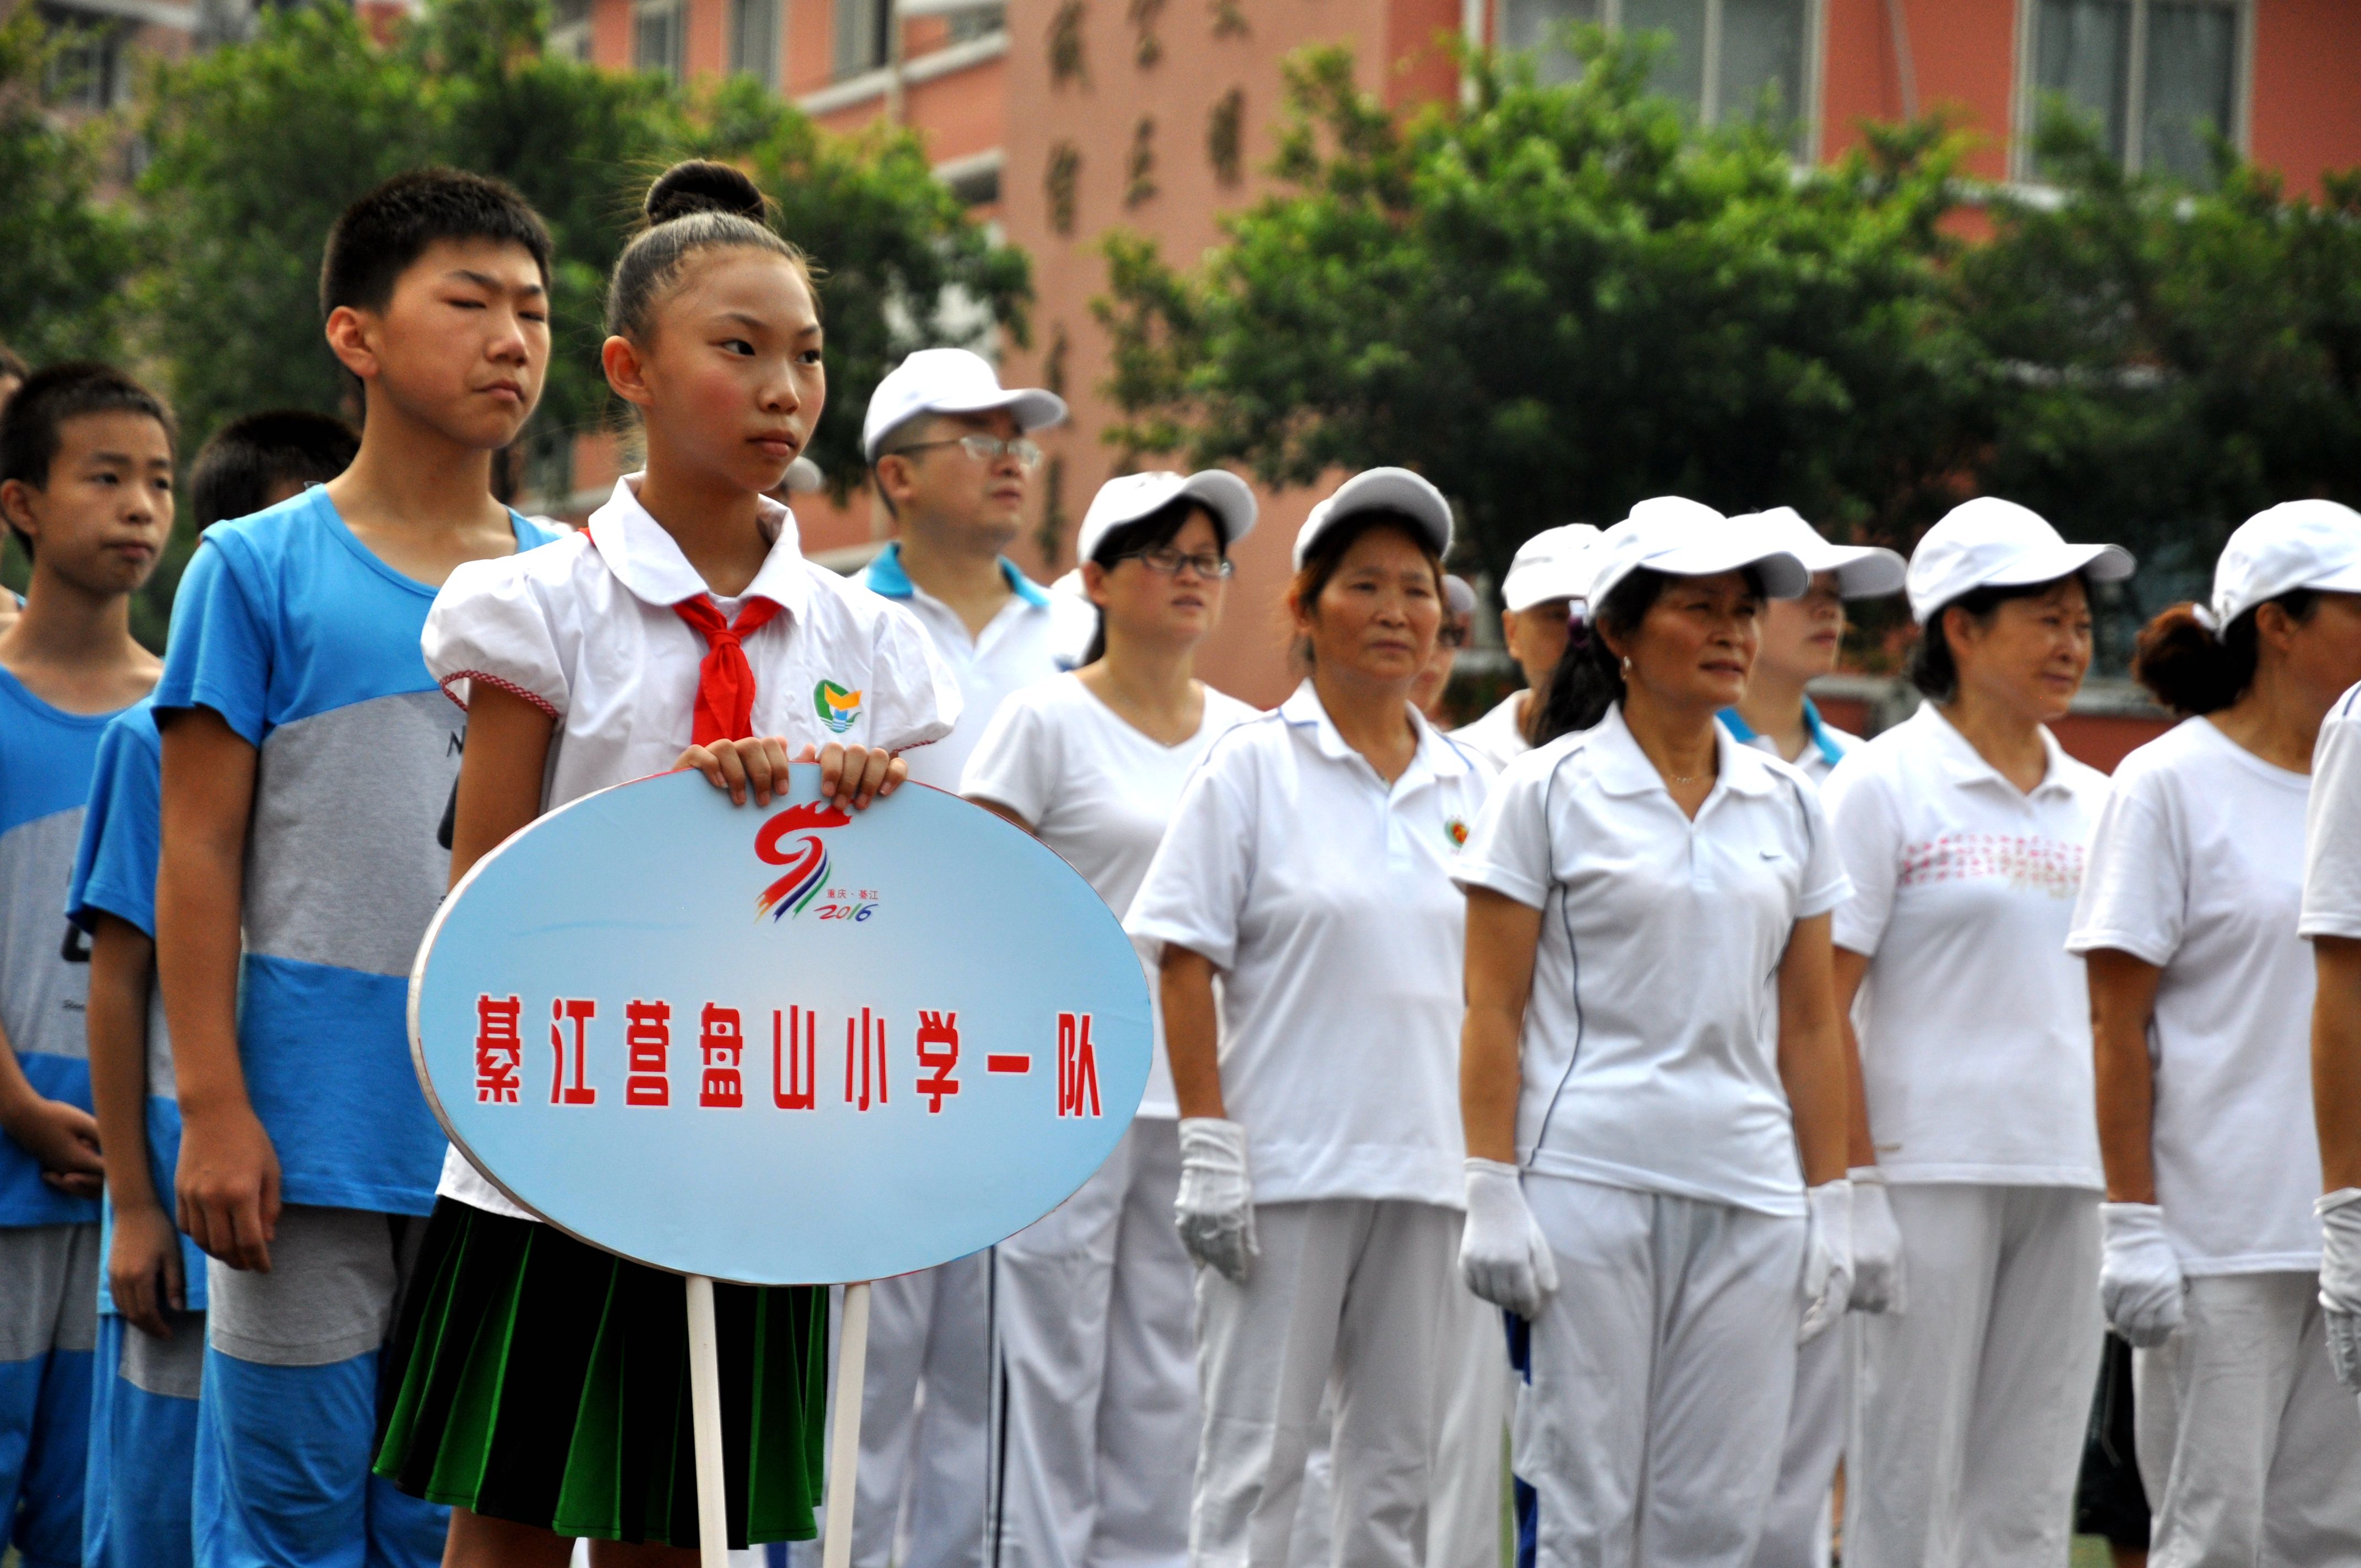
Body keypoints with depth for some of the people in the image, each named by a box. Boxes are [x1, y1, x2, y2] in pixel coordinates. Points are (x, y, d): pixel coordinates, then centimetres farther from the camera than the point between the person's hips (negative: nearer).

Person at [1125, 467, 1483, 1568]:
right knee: (1257, 1451, -4)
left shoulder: (1464, 786, 11)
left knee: (1396, 1458, 8)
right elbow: (1186, 964, -5)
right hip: (1287, 1166, -5)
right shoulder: (1252, 767, -2)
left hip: (1424, 1167, 5)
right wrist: (1206, 1147, -12)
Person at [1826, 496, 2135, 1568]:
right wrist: (1854, 1176, -13)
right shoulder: (1885, 783, -3)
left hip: (2069, 1177, 5)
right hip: (1928, 1169, -5)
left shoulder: (2091, 803, 14)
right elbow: (1816, 1005, -7)